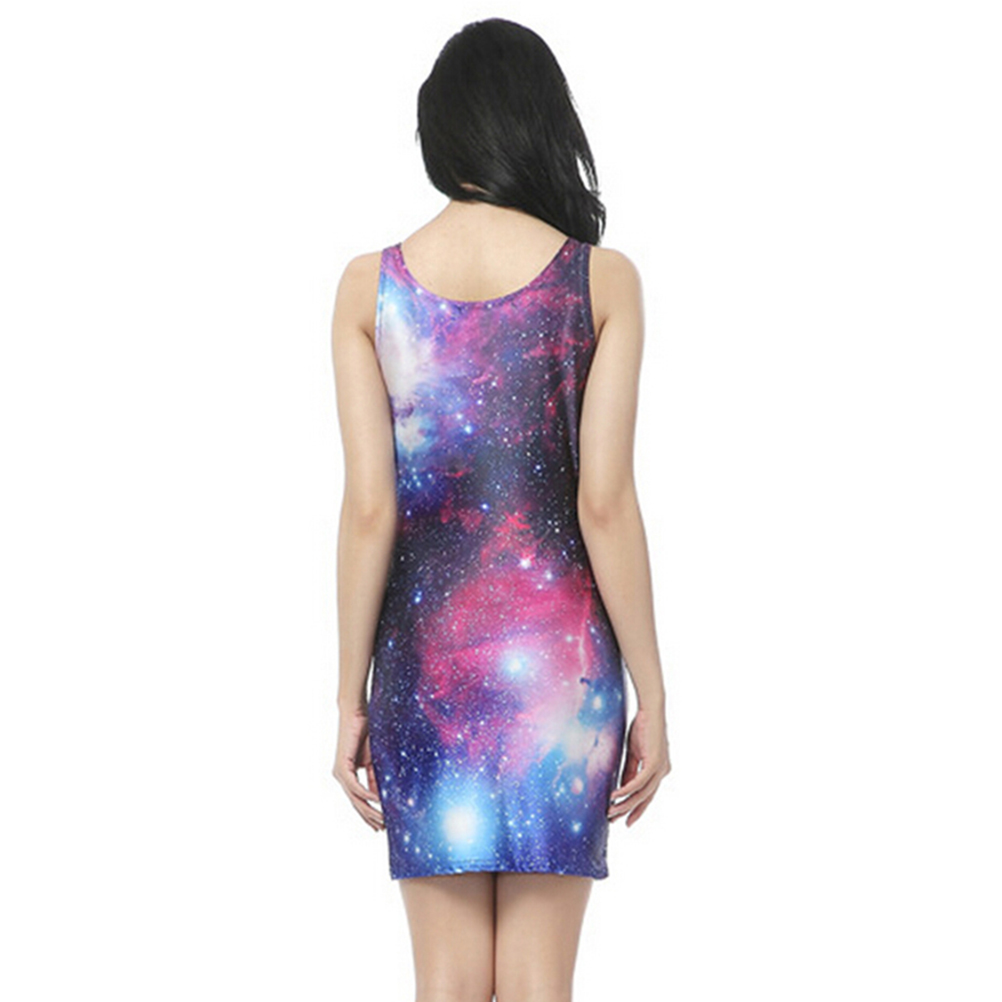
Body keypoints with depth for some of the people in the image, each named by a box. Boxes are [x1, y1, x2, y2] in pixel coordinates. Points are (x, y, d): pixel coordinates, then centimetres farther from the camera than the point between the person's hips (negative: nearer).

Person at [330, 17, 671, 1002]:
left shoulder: (370, 284, -1)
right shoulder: (603, 279, -3)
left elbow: (369, 509, -4)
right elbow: (606, 504, -8)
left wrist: (351, 699, 3)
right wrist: (652, 698, -1)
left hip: (426, 655, 1)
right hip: (558, 652, -1)